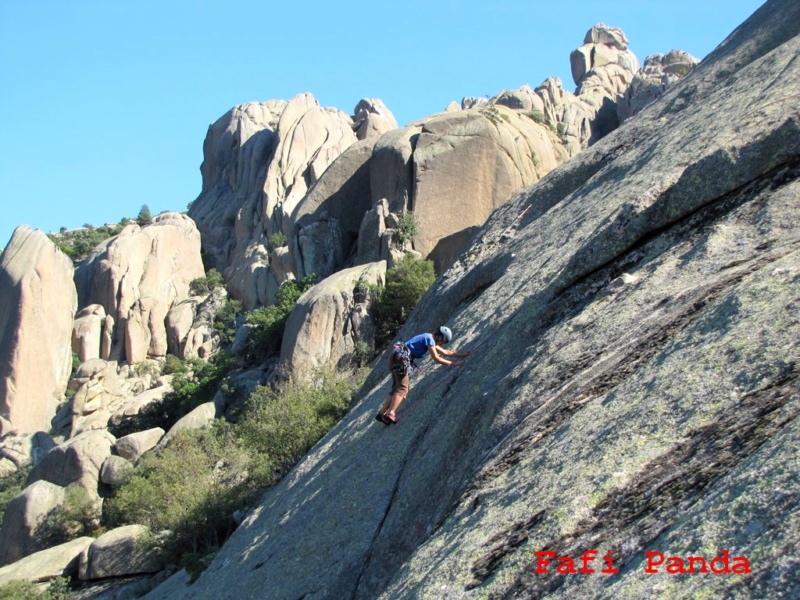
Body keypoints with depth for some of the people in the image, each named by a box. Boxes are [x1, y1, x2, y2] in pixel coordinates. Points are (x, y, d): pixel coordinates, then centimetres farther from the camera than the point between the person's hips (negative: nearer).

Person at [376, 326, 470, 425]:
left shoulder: (431, 340, 25)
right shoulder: (429, 338, -5)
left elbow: (445, 352, 31)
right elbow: (436, 358, -9)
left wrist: (463, 354, 30)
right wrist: (452, 363, -3)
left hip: (396, 357, 10)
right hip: (400, 358, -10)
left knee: (397, 388, 10)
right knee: (402, 389, -11)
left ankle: (382, 413, 4)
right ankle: (390, 414, -21)